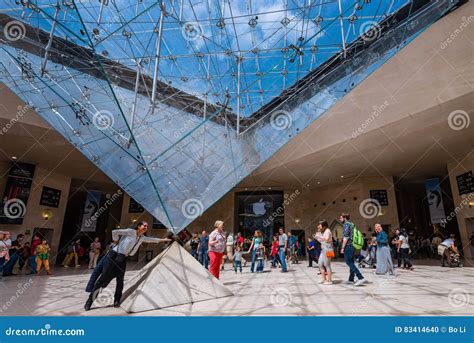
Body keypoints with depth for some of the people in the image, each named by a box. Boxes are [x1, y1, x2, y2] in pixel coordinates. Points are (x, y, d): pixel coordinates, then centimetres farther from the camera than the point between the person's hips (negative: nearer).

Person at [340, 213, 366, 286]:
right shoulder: (351, 224, 18)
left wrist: (342, 247, -14)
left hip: (348, 246, -10)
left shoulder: (346, 224, -10)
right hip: (353, 245, 10)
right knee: (351, 262, 12)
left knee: (348, 262, -9)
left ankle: (361, 278, -16)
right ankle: (351, 279, 17)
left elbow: (346, 237, -17)